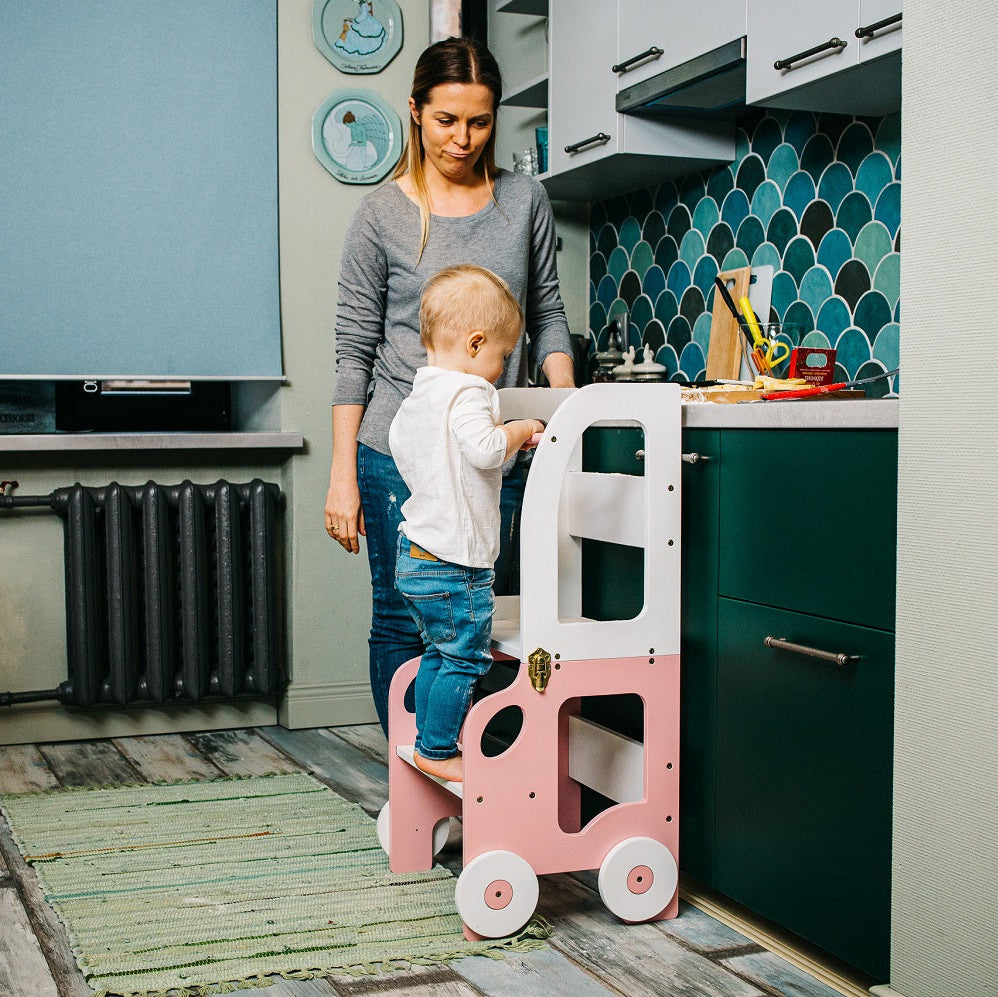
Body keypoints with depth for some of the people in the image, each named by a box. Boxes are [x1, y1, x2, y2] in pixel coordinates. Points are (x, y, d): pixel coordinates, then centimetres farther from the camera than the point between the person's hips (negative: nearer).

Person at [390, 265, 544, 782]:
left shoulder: (417, 396, 12)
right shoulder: (467, 393, -18)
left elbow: (398, 440, 26)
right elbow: (484, 449, -31)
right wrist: (520, 429, -14)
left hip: (415, 554, 10)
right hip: (454, 563, -10)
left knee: (439, 652, 19)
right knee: (466, 657, 0)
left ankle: (427, 740, 27)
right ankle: (438, 752, 7)